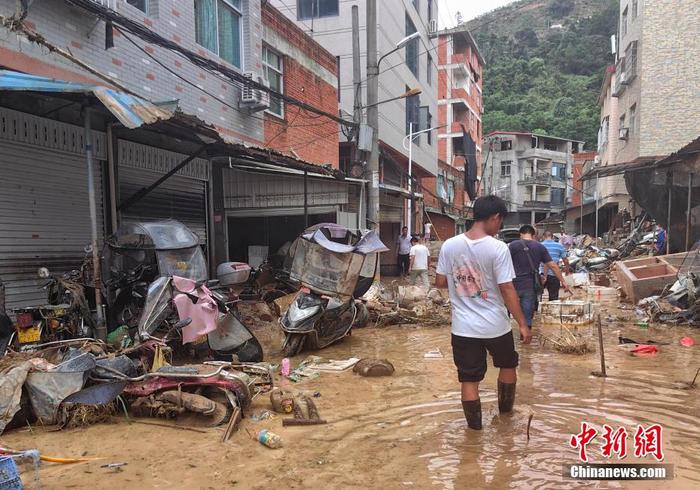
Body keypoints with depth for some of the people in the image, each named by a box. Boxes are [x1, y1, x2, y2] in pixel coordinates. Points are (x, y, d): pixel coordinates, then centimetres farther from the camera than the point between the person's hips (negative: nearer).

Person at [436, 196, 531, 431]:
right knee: (508, 365, 27)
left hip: (463, 327, 2)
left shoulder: (449, 245, -5)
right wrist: (523, 324, -6)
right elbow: (507, 290, -15)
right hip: (495, 325, -1)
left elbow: (440, 282, 2)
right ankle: (505, 409, 45)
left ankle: (474, 425, 22)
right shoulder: (498, 248, -16)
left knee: (469, 379, 11)